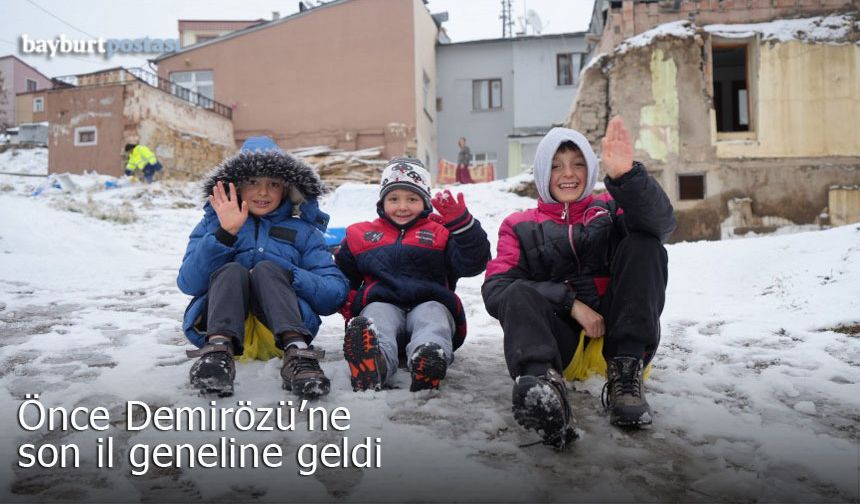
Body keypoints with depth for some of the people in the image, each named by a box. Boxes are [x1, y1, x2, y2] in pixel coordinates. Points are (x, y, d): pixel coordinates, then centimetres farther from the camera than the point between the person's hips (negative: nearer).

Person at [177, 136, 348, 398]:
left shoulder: (302, 229, 14)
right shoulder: (213, 222, 15)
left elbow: (335, 294, 1)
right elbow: (189, 284, -2)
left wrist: (286, 276, -15)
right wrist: (225, 233, -13)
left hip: (281, 327, 0)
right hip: (219, 324, 1)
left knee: (266, 268, -26)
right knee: (232, 270, -25)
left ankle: (297, 352, -48)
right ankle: (219, 349, -50)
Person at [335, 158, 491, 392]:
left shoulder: (441, 232, 19)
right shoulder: (361, 235, 25)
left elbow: (473, 264, 3)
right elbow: (342, 275, 27)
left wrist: (462, 223, -11)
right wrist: (348, 306, 6)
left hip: (429, 303, 0)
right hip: (382, 304, 1)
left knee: (433, 313, -35)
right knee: (376, 316, -34)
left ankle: (430, 360, -68)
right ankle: (371, 358, -68)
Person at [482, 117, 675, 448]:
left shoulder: (610, 210, 18)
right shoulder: (520, 227, 17)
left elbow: (660, 221, -7)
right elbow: (495, 288, -1)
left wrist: (625, 173, -27)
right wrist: (570, 303, -15)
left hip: (616, 333, 1)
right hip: (560, 336, -1)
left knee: (642, 243, -15)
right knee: (519, 294, -28)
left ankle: (626, 372, -27)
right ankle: (543, 382, -58)